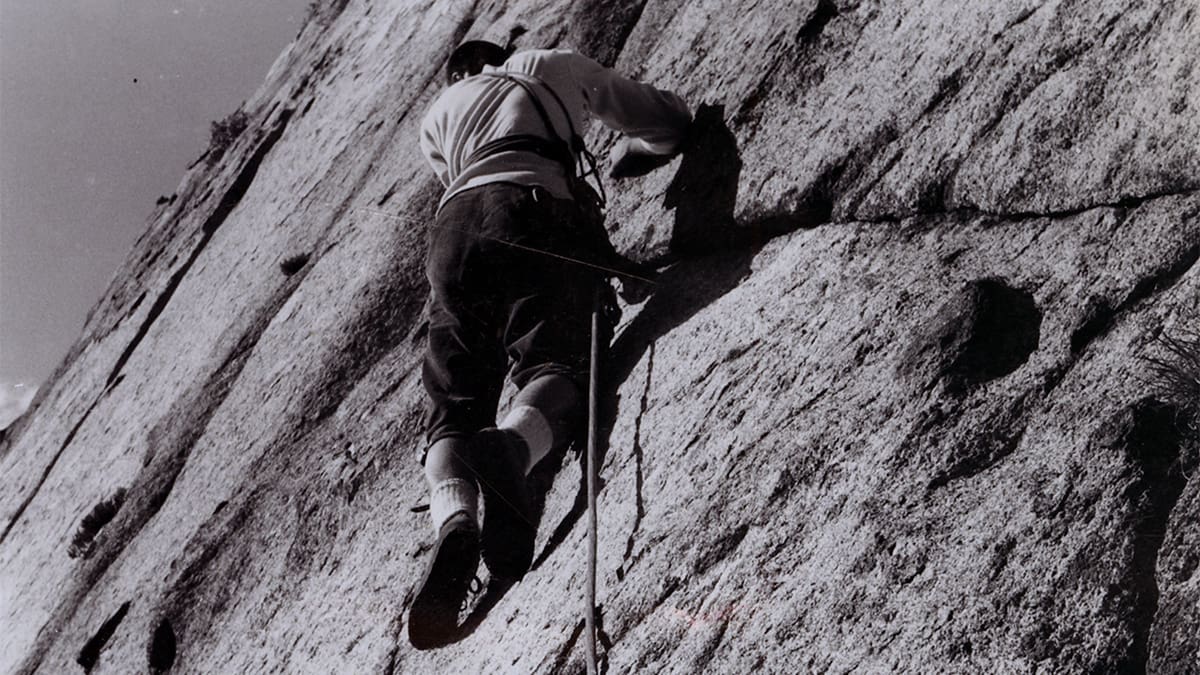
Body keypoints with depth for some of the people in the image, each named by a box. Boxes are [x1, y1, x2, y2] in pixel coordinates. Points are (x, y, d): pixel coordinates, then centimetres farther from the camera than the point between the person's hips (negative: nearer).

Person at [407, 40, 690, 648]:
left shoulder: (435, 119, 37)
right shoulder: (554, 67, 31)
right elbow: (670, 121, 35)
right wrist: (624, 158, 55)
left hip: (453, 231, 3)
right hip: (536, 212, -2)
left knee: (453, 405, -1)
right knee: (555, 367, -16)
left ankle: (454, 520, -31)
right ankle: (511, 446, -50)